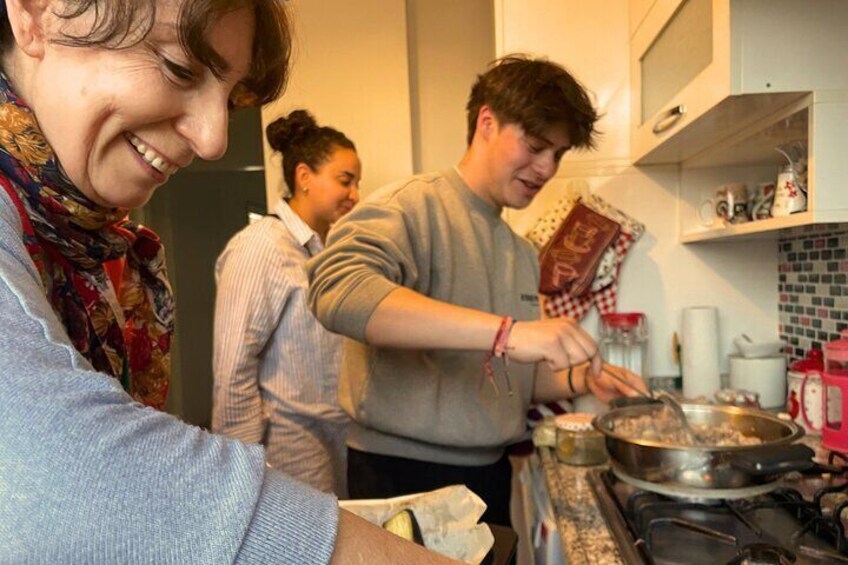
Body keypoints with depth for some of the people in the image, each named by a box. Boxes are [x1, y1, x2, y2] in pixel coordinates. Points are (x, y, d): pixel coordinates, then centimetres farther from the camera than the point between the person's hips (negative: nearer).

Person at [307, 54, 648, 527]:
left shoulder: (523, 253, 13)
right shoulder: (412, 206, -11)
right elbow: (338, 291, -32)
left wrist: (580, 377, -3)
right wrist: (505, 330, -35)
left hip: (493, 474, 7)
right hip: (403, 476, -6)